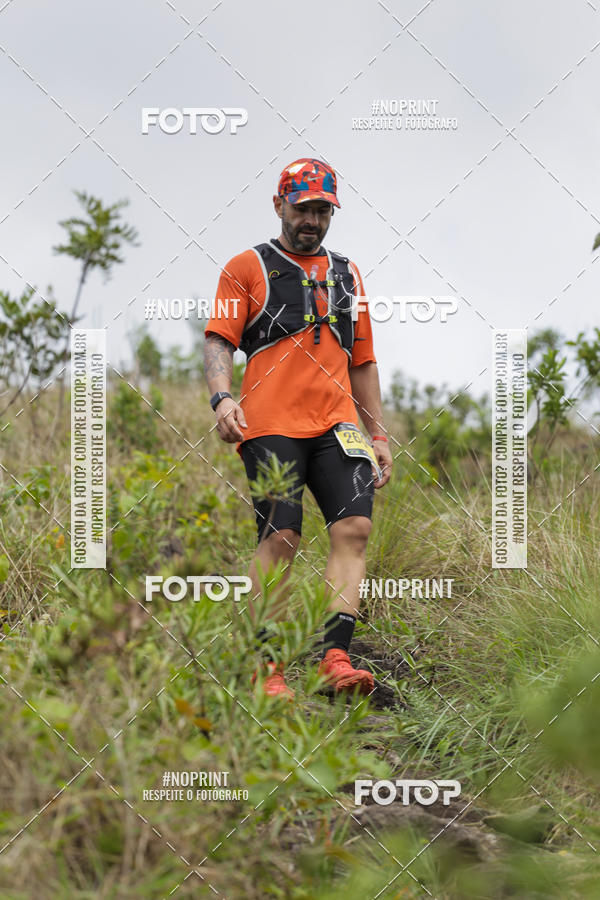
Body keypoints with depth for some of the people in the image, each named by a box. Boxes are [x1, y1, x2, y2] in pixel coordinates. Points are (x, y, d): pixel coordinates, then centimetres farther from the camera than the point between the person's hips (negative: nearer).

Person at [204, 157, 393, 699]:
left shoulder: (347, 275, 23)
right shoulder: (247, 268, 10)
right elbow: (220, 339, 1)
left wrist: (379, 433, 21)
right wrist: (222, 397, -17)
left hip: (337, 423, 4)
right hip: (270, 424, -4)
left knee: (354, 526, -15)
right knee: (281, 538, -11)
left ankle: (336, 657, -19)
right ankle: (269, 669, -6)